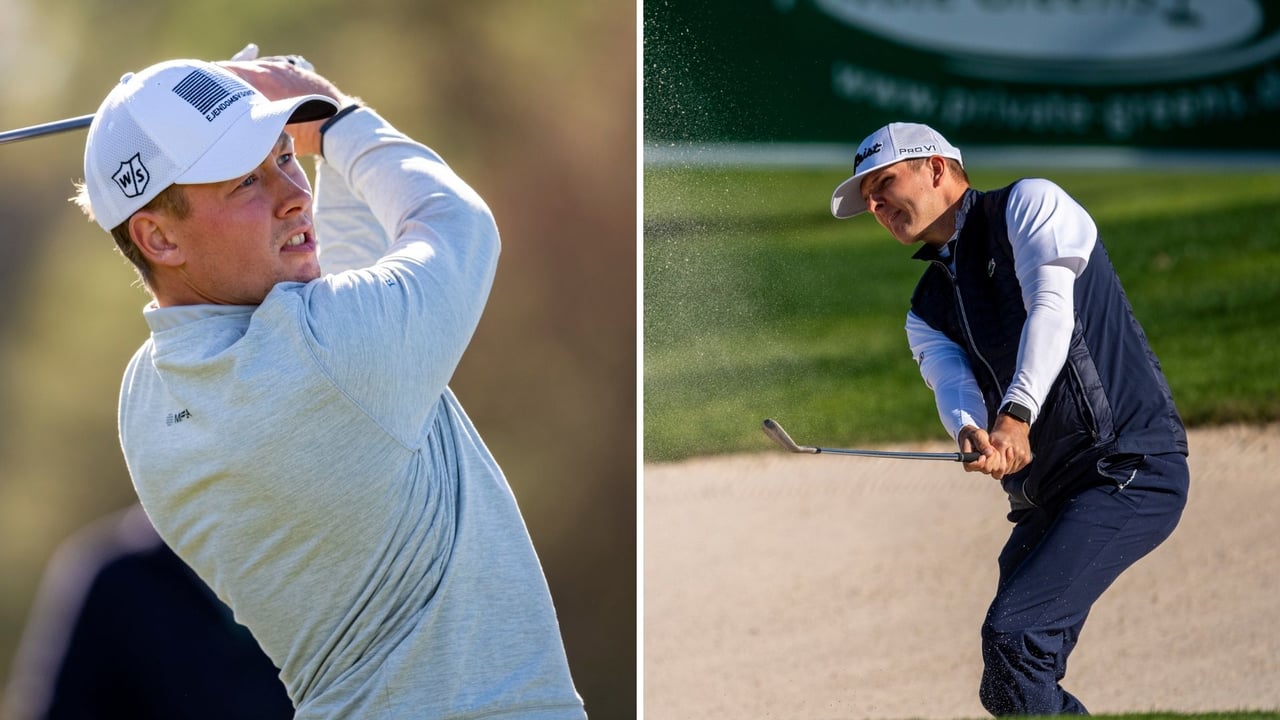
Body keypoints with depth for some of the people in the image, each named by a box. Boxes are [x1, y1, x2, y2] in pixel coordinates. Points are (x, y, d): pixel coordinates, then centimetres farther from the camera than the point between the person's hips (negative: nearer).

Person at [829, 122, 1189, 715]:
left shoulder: (1029, 203, 0)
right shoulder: (929, 308, 18)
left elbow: (1050, 307, -17)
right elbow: (953, 384, -1)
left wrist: (1015, 416, -32)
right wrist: (972, 433, -27)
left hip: (1131, 467, -9)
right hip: (1043, 497, 9)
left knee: (1012, 636, -24)